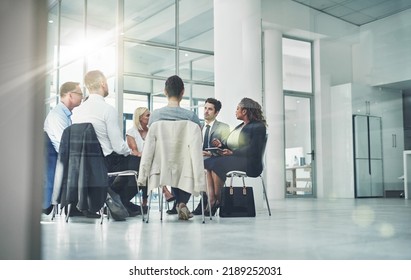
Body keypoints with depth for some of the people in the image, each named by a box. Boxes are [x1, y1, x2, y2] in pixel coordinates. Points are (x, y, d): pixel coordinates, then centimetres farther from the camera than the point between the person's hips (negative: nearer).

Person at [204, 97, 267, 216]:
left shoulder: (258, 126, -3)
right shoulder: (239, 127, 26)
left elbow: (253, 149, -15)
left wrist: (232, 152, -17)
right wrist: (221, 145, 0)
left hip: (249, 163, -8)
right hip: (234, 159, 8)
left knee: (216, 164, -30)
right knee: (207, 162, -18)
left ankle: (218, 200, -19)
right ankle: (211, 200, -30)